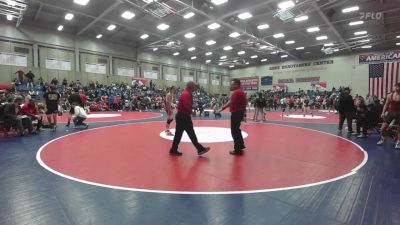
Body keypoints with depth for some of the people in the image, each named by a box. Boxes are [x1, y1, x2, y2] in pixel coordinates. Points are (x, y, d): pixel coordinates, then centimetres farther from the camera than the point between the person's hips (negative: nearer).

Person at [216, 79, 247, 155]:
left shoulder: (236, 92, -17)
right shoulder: (241, 91, 15)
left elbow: (231, 102, -24)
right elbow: (245, 101, 20)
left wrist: (222, 108, -21)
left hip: (236, 113, -11)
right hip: (240, 112, 11)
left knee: (234, 131, -3)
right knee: (236, 129, 22)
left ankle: (237, 149, 5)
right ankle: (241, 145, 33)